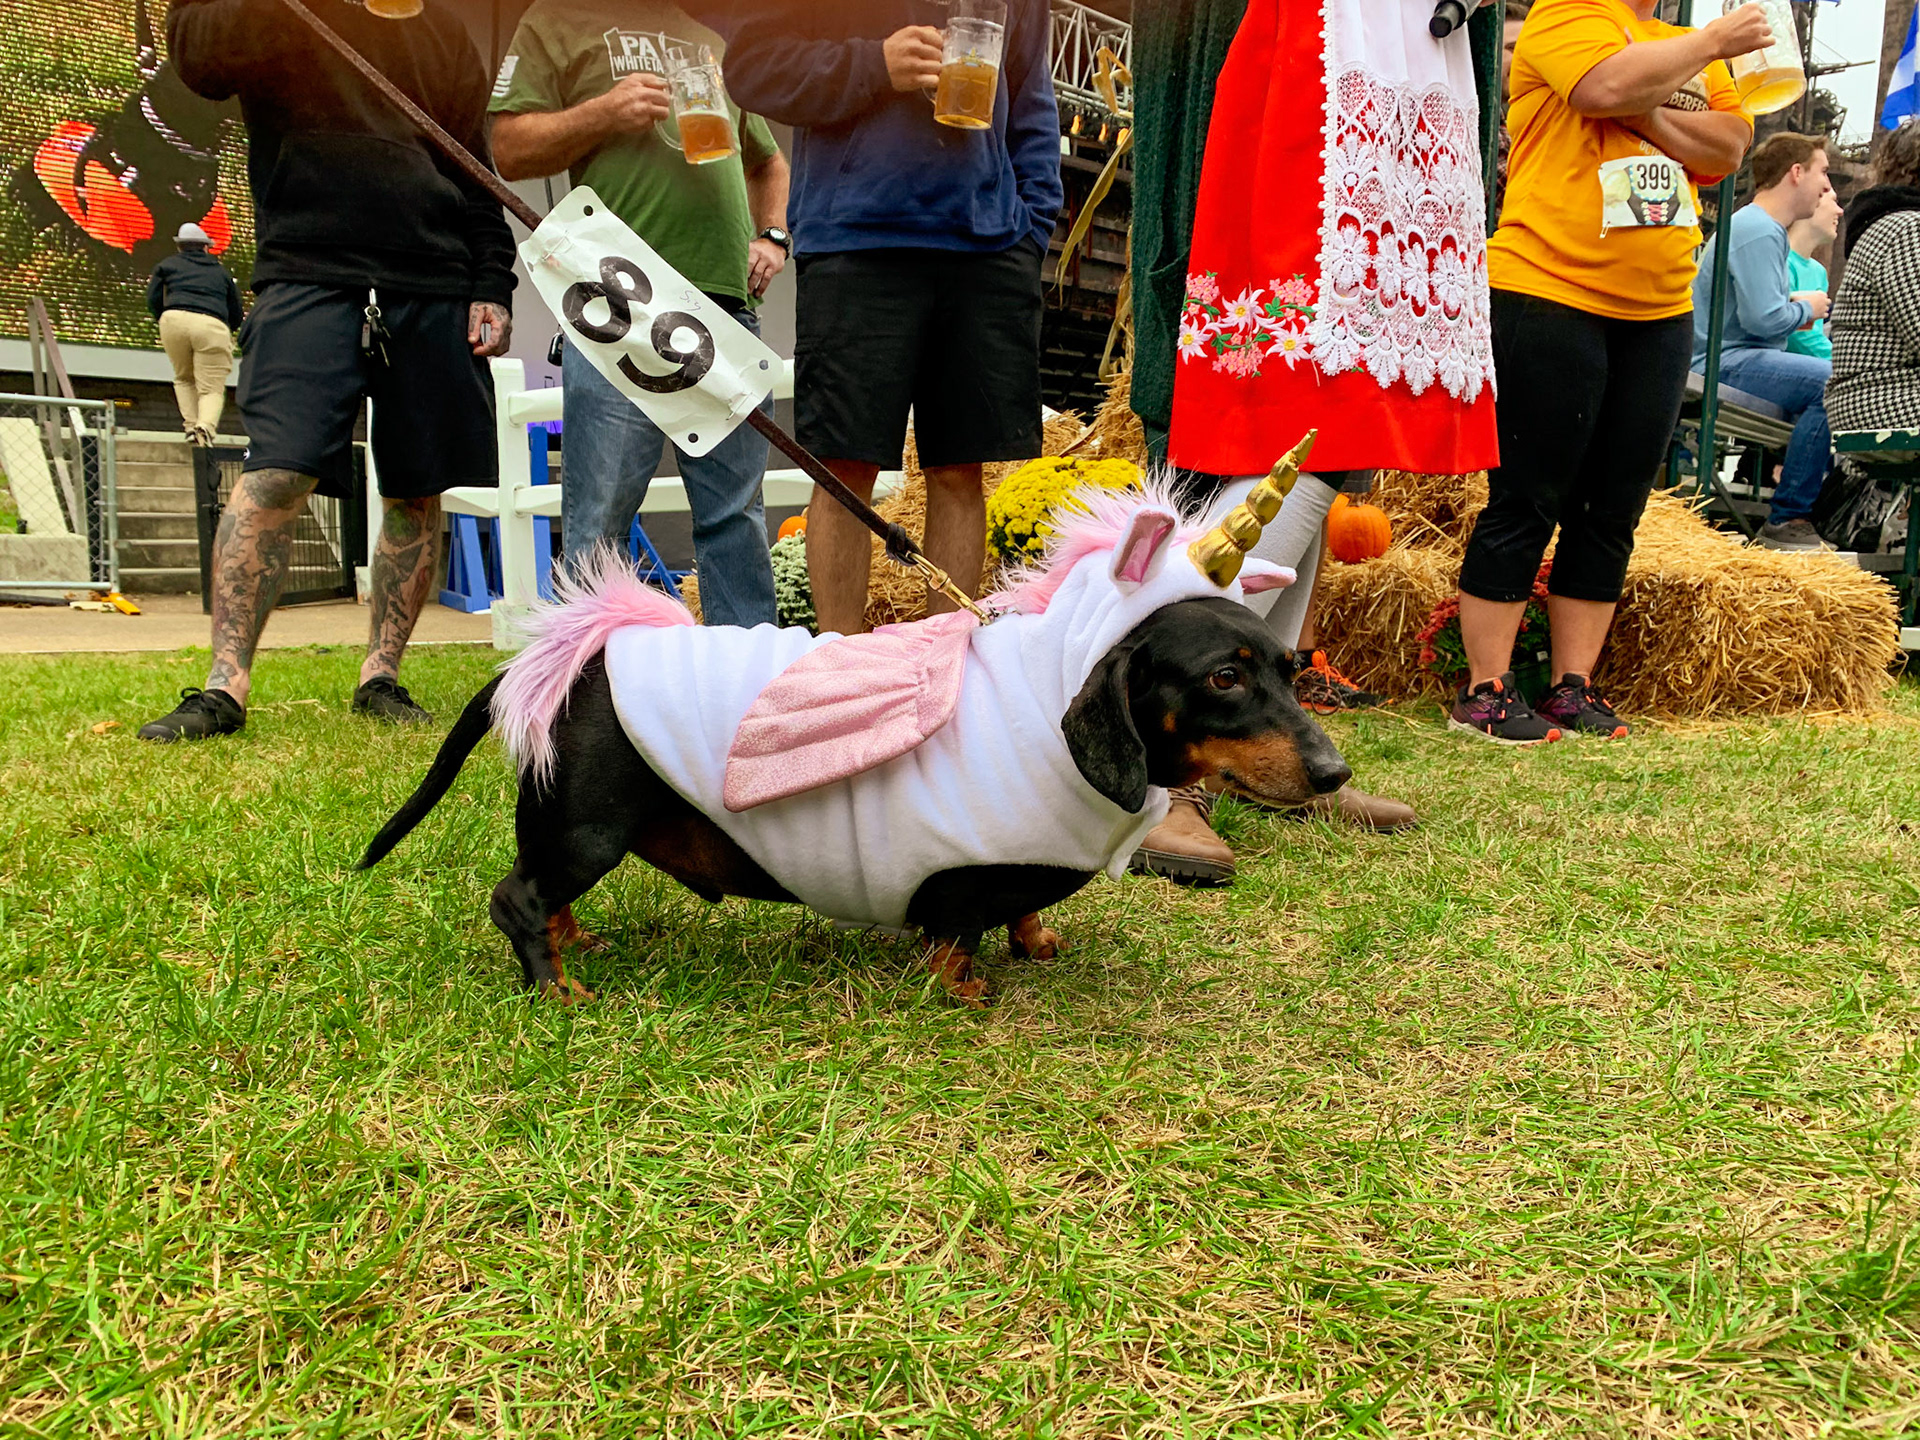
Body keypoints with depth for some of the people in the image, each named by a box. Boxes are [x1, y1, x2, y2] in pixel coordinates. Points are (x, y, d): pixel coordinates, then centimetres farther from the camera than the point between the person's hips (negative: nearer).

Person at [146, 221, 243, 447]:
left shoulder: (167, 265, 24)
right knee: (212, 388, 0)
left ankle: (191, 426, 6)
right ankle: (206, 426, -27)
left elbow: (153, 300, 12)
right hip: (212, 326, -1)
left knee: (183, 379, 22)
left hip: (174, 320, 1)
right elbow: (236, 314, 24)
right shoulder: (221, 271, 27)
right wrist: (227, 332, 41)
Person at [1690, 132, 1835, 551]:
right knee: (1830, 382, -30)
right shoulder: (1757, 232, -13)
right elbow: (1762, 318, -22)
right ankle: (1786, 520, -23)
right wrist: (1806, 308, -3)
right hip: (1721, 365, -12)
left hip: (1733, 358, 12)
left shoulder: (1764, 227, 21)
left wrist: (1795, 303, 12)